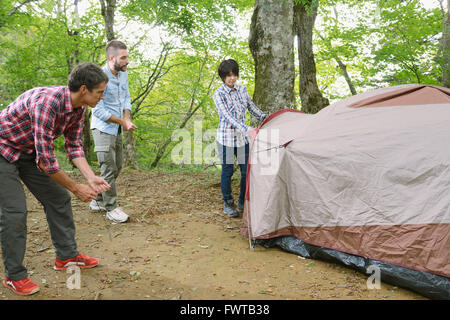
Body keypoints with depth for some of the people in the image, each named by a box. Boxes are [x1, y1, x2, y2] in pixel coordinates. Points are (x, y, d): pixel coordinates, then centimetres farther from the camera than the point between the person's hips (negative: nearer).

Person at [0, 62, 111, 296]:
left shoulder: (78, 107, -8)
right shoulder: (47, 102, -36)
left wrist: (91, 177, -13)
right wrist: (76, 188, -24)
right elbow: (45, 160, -34)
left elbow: (74, 145, 0)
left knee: (58, 197, 7)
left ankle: (66, 255, 19)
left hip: (29, 151, 9)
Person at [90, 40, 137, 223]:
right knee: (109, 169, -5)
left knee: (117, 167, 15)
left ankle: (98, 201, 29)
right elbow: (98, 110, -21)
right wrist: (123, 122, -16)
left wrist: (127, 119, -4)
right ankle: (111, 208, 7)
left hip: (116, 129, 8)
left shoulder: (123, 73, 4)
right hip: (103, 128, -8)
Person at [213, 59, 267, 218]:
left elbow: (252, 108, 16)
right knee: (227, 170, 3)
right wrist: (246, 129, -35)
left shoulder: (242, 89, 4)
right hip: (226, 137, -5)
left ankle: (243, 203, 22)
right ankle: (228, 204, 20)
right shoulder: (219, 94, -13)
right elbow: (228, 116, -25)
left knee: (247, 170, 5)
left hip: (242, 138, 5)